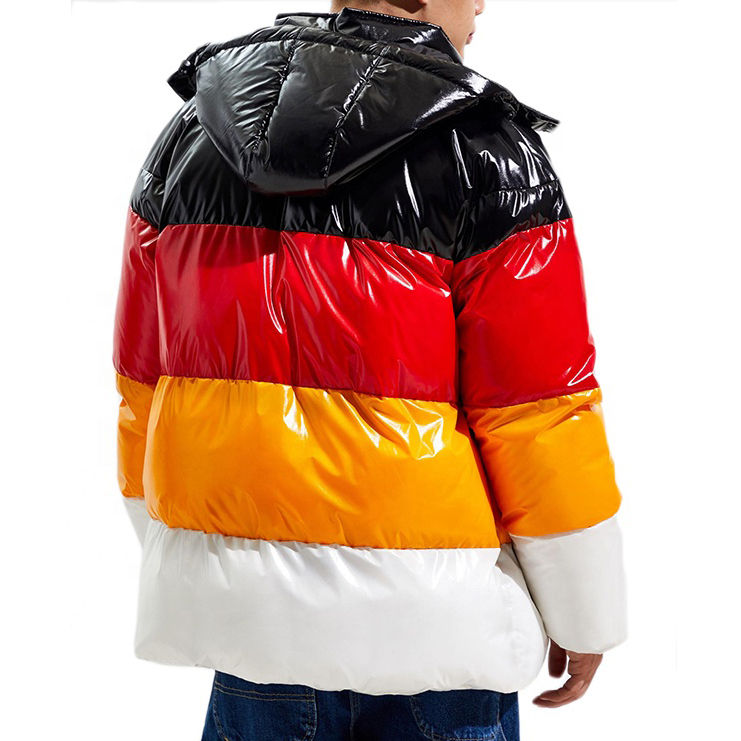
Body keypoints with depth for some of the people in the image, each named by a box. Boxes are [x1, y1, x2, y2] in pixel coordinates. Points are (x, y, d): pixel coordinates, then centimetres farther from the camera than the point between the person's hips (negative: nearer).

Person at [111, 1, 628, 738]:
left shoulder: (188, 134, 6)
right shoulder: (486, 152, -10)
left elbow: (144, 381, 10)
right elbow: (540, 420, -11)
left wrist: (184, 575, 21)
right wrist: (584, 614, 4)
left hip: (244, 609, 5)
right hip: (433, 620, -4)